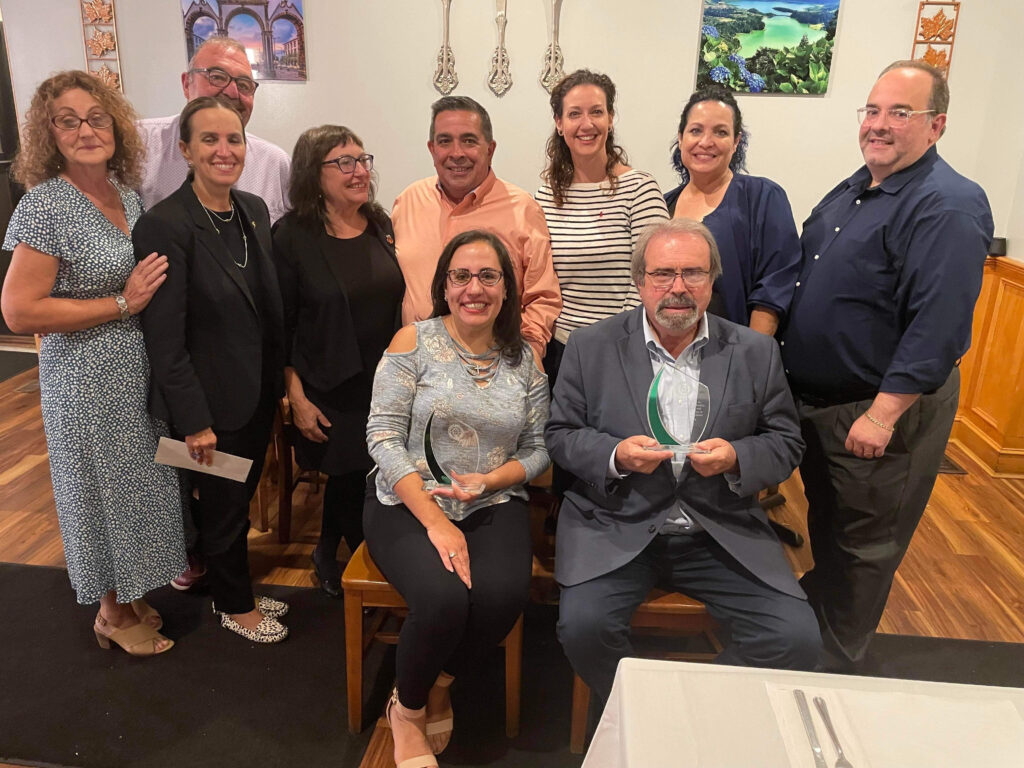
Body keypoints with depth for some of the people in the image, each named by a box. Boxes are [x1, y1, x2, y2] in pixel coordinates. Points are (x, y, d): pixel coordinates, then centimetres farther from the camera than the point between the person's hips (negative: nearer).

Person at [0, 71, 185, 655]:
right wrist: (123, 304, -19)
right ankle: (114, 612, 30)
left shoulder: (128, 195, 6)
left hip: (143, 371, 7)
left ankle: (136, 592, 38)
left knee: (142, 485, 17)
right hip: (89, 381, -6)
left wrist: (155, 288, 0)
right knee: (106, 491, 8)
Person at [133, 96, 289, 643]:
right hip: (212, 402, -6)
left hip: (258, 392, 6)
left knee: (238, 498, 21)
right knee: (223, 508, 12)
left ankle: (235, 590, 42)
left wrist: (279, 381, 11)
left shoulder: (254, 210, 3)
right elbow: (164, 338, -18)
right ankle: (234, 605, 35)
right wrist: (194, 421, -17)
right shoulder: (163, 226, -19)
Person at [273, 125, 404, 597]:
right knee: (350, 479, 3)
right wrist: (296, 398, -10)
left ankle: (329, 555, 35)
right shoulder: (292, 235, -9)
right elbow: (281, 326, -7)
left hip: (389, 384, 5)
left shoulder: (382, 225, 5)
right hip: (332, 394, -4)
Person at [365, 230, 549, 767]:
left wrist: (489, 481, -12)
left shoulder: (524, 358, 7)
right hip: (407, 504, -2)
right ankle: (408, 712, 5)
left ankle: (439, 687, 7)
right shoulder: (413, 342, -2)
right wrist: (435, 521, -18)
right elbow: (383, 436, -9)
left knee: (503, 596, -27)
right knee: (443, 598, -29)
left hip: (494, 505, 3)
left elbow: (538, 448, 9)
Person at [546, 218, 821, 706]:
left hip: (721, 533, 2)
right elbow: (561, 434, 4)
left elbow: (786, 444, 8)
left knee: (797, 638, -15)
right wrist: (616, 457, -16)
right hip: (617, 528, -1)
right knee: (582, 625, -25)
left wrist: (735, 458, -13)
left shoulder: (756, 353, 5)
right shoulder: (591, 347, 2)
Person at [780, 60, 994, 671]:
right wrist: (785, 368, 15)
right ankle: (813, 618, 45)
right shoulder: (852, 192, 10)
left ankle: (836, 664, 28)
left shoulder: (949, 206, -19)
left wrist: (882, 414, -27)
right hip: (815, 397, 8)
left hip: (883, 411, -8)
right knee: (824, 524, 24)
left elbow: (939, 327, -26)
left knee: (862, 547, 9)